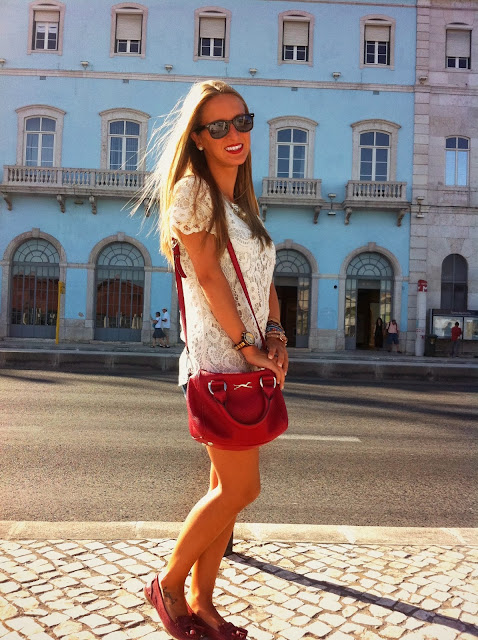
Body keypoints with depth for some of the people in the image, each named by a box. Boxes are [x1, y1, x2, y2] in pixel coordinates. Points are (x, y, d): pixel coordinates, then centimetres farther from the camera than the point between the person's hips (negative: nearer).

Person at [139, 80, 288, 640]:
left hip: (250, 360, 8)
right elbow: (207, 274, -13)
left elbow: (264, 280, 15)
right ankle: (168, 585, 18)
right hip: (219, 359, -8)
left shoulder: (243, 203, 19)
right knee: (241, 488, -3)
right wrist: (246, 345, -14)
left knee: (228, 485, 10)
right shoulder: (192, 190, -5)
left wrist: (275, 337, 0)